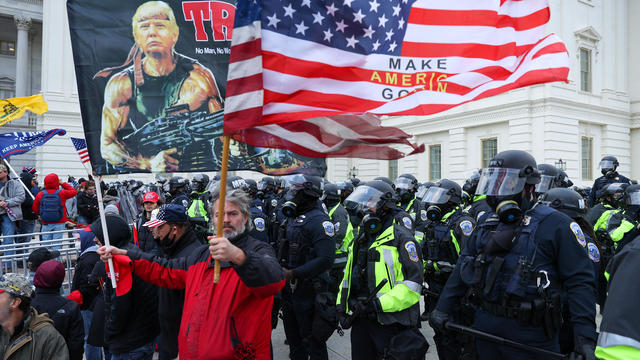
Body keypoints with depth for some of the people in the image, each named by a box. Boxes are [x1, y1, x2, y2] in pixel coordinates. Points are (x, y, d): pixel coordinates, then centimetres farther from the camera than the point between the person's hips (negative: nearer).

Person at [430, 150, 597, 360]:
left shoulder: (554, 224, -8)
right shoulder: (487, 222, 10)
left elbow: (580, 280, -12)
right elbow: (463, 267, 14)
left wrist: (585, 337, -20)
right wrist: (443, 308, 12)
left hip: (529, 335, -5)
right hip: (485, 326, 6)